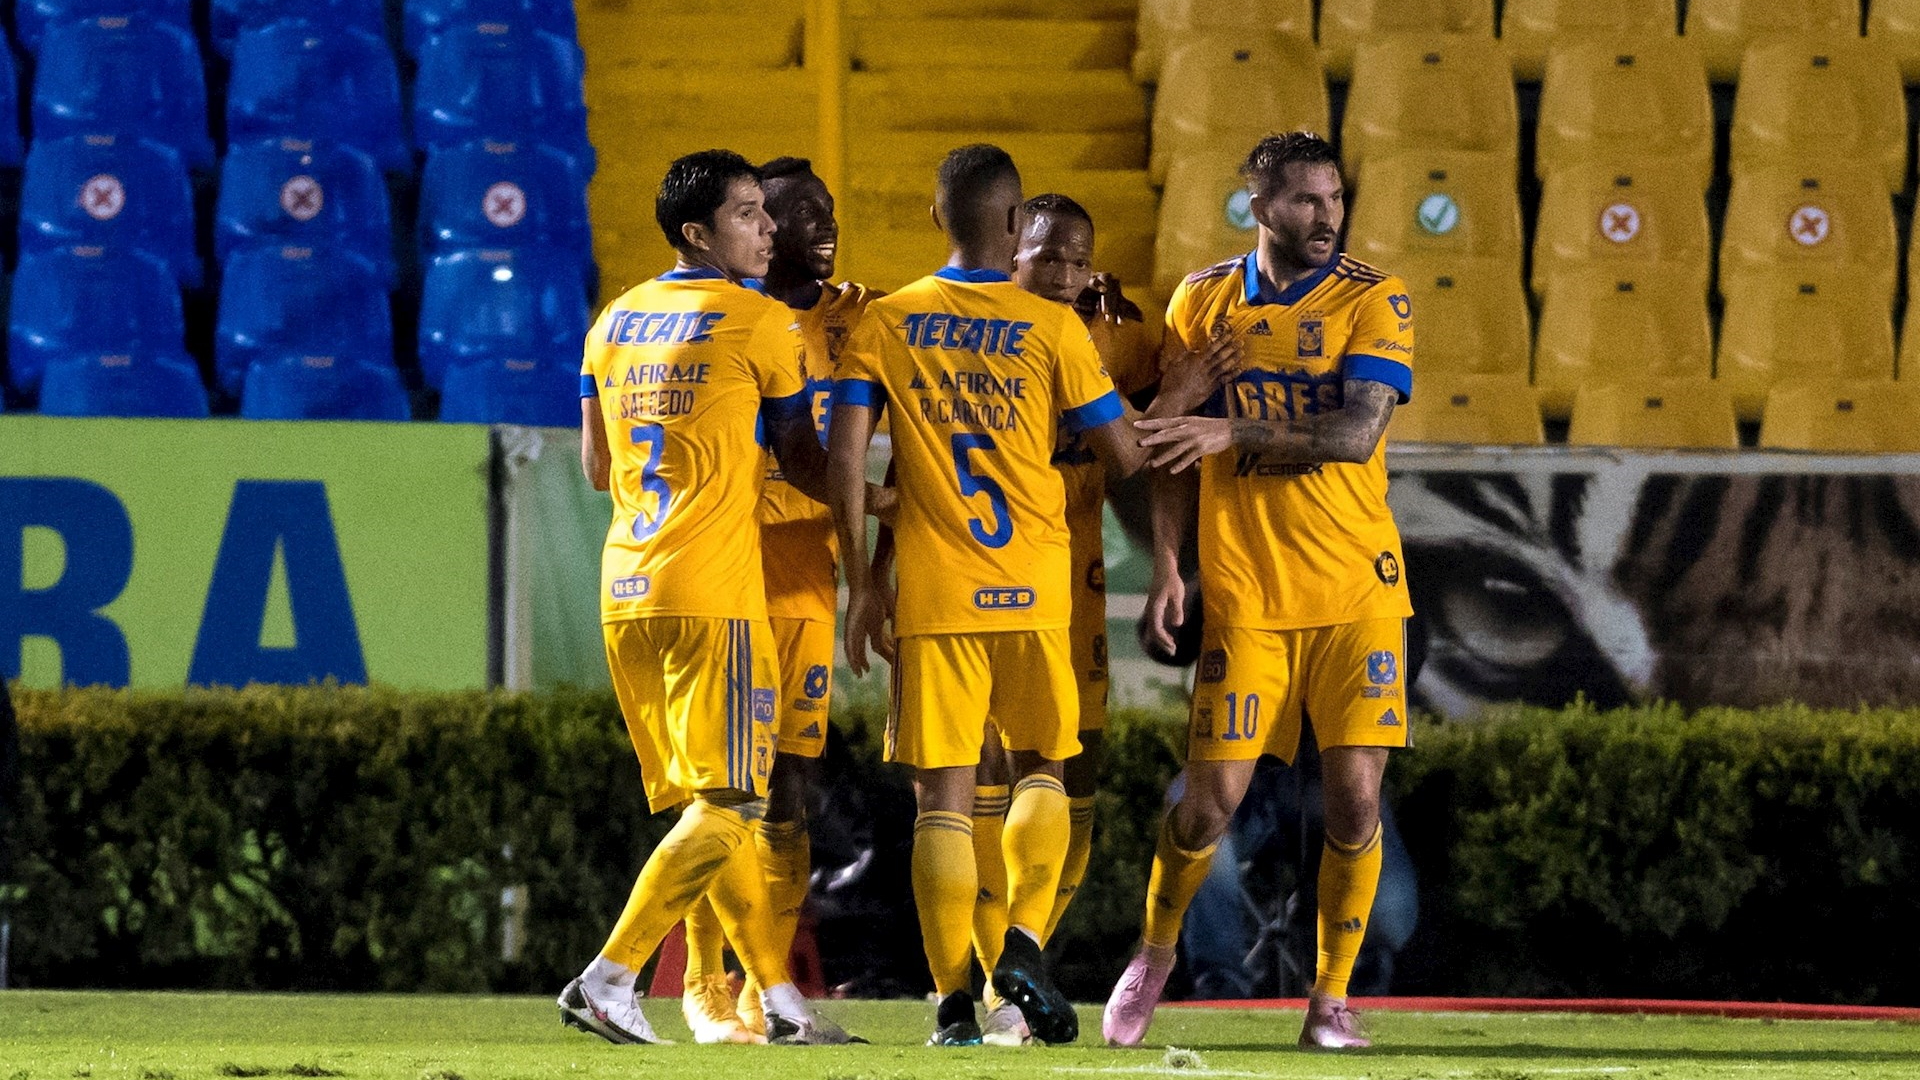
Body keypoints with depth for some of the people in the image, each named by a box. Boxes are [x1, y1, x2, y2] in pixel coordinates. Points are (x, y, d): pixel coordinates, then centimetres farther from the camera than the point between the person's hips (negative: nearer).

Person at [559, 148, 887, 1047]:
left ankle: (778, 996, 14)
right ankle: (609, 980, -15)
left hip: (624, 590, 7)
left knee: (702, 804, 11)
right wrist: (887, 501, 21)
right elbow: (805, 465, 4)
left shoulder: (615, 322, 14)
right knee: (727, 804, -5)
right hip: (712, 591, -7)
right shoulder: (762, 323, -4)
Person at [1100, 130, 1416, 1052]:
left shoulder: (1373, 301, -1)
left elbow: (1356, 433, -13)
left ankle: (1331, 998, 8)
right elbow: (1172, 447, 11)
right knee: (1211, 799, -3)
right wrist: (1167, 566, 2)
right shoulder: (1202, 301, 5)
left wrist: (1235, 431, -20)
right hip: (1243, 590, 1)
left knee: (1354, 797, -6)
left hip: (1356, 592, -1)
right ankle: (1153, 954, 24)